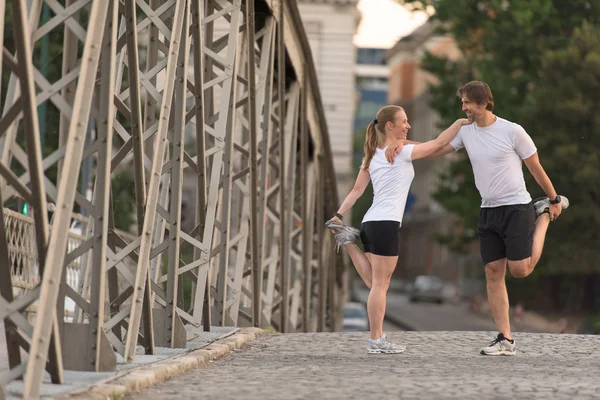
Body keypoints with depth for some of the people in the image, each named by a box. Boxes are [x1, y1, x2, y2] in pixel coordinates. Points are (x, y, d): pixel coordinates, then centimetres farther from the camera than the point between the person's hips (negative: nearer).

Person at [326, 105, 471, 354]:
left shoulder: (372, 155, 16)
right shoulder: (402, 152, -6)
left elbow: (357, 190, 12)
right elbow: (439, 143, -1)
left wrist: (338, 215, 10)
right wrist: (461, 122, 9)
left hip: (371, 222, 8)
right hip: (386, 224, -8)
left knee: (376, 283, 14)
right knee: (380, 284, -5)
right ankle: (376, 341, -2)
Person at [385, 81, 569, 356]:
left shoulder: (512, 131, -10)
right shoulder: (466, 131, 6)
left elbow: (535, 168, -1)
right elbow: (434, 150, 12)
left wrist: (554, 200, 6)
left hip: (516, 207, -5)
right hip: (488, 211, 5)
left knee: (520, 270, -9)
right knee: (493, 273, -1)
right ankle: (505, 340, 1)